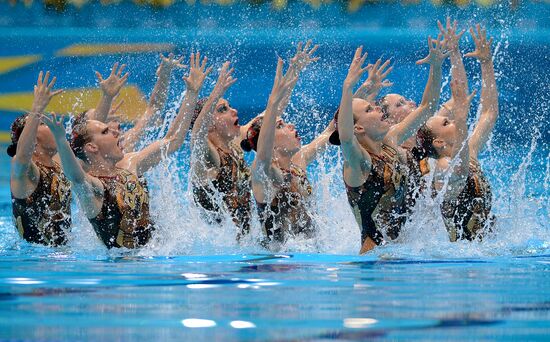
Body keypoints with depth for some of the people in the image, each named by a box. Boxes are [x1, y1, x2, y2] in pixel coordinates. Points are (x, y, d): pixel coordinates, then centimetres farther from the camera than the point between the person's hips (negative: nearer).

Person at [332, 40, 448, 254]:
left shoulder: (391, 143, 12)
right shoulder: (357, 162, -11)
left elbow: (427, 108, 21)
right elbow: (345, 138, -37)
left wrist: (436, 68, 10)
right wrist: (348, 87, -41)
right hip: (376, 252, -8)